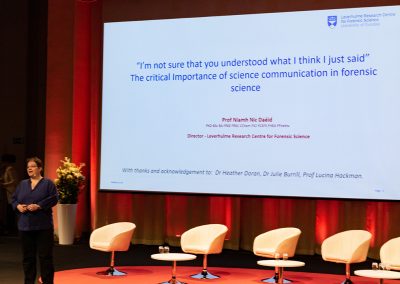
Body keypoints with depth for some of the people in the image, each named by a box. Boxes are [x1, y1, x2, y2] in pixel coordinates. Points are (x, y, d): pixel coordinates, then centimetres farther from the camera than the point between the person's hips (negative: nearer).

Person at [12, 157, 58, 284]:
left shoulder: (48, 183, 0)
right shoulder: (22, 184, 14)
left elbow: (54, 199, -10)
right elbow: (14, 199, 15)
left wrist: (39, 206, -19)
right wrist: (18, 206, -7)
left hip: (43, 226, -4)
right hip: (25, 226, 5)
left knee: (45, 256, -3)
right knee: (27, 256, 8)